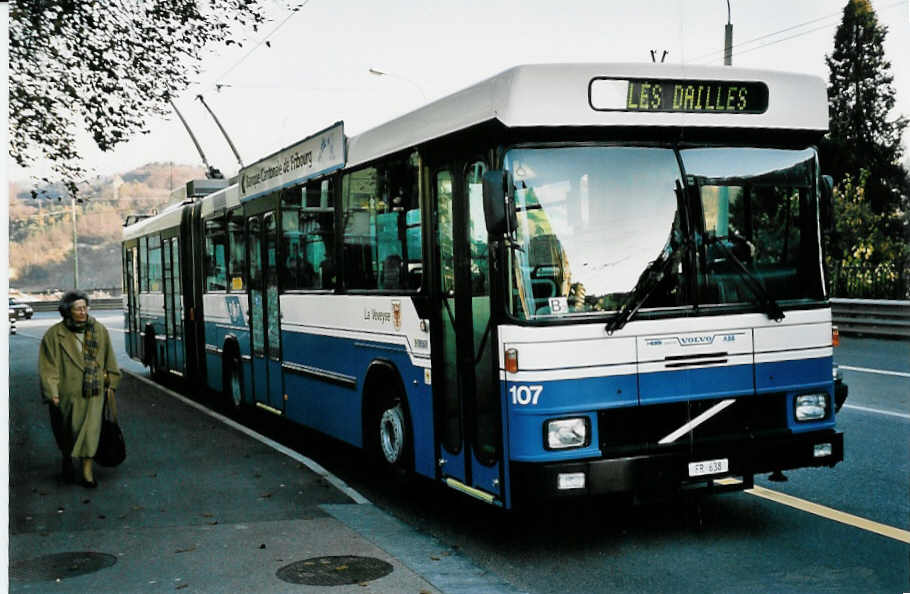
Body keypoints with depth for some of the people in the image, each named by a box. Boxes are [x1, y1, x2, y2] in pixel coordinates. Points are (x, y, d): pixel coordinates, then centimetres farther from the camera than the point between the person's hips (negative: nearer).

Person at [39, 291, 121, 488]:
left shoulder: (99, 330, 2)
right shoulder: (54, 335, -7)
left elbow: (109, 359, 13)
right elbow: (48, 366, -6)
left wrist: (110, 382, 15)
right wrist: (52, 393, -11)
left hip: (93, 392, 2)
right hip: (68, 392, -1)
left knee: (91, 429, -3)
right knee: (68, 430, 12)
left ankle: (87, 470, 3)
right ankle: (67, 459, 39)